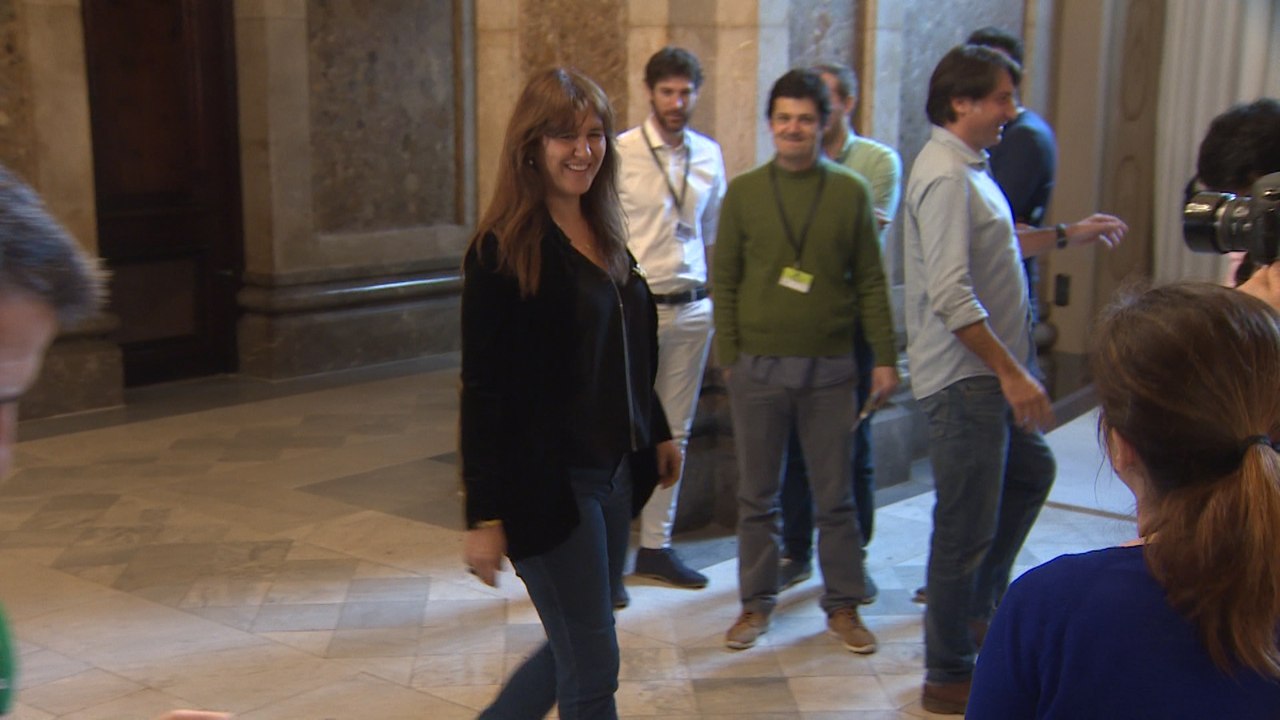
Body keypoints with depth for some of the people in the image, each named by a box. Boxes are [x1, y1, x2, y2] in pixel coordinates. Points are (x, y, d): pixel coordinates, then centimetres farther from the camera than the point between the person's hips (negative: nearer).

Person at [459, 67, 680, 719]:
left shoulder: (604, 234, 9)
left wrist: (657, 435, 22)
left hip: (613, 475, 8)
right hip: (547, 485, -8)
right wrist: (483, 514, -16)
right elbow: (482, 389, -14)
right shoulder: (502, 249, -13)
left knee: (575, 652, 18)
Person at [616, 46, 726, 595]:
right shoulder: (620, 154, -6)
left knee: (674, 434, 11)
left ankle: (655, 545, 23)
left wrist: (718, 303, 12)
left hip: (692, 308, 5)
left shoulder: (710, 155, 9)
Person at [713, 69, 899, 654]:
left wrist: (884, 357, 0)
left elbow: (870, 282, 4)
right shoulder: (743, 192, 3)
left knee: (835, 495, 7)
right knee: (757, 495, 9)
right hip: (758, 365, 0)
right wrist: (728, 357, 0)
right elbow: (724, 281, 5)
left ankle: (843, 606, 20)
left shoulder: (850, 192, 3)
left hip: (830, 367, 0)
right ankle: (756, 604, 21)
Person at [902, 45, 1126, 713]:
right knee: (966, 527, -2)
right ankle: (949, 677, 11)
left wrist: (1066, 234, 29)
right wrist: (1012, 373, -24)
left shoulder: (968, 167, 12)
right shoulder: (945, 176, -20)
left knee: (1030, 470, 27)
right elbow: (952, 297, -27)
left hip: (988, 371, 11)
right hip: (964, 379, -11)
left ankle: (979, 604, 39)